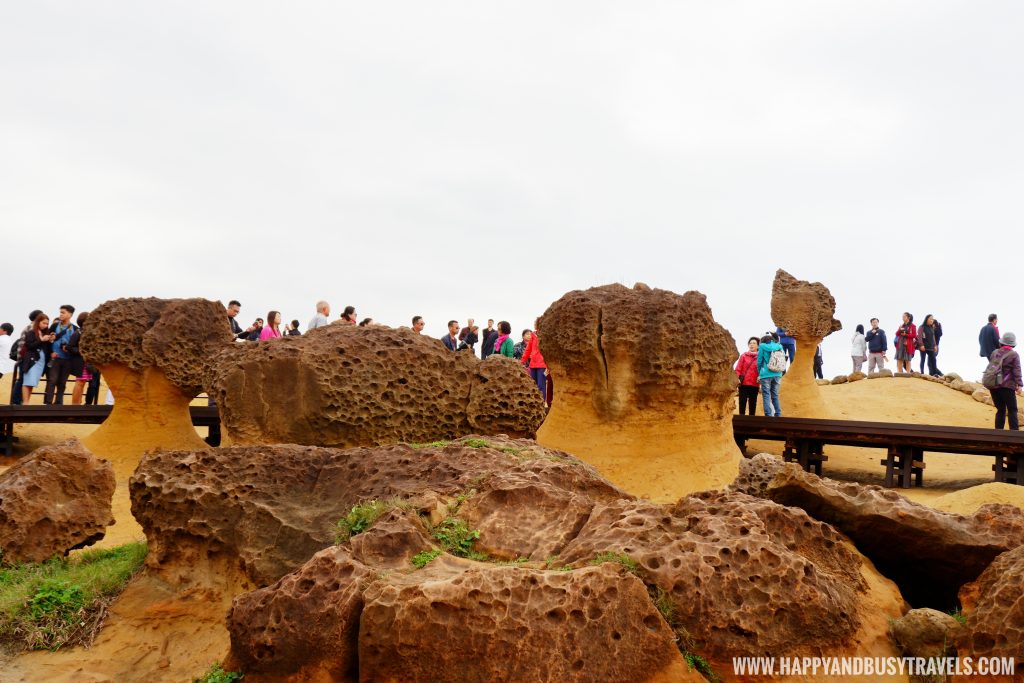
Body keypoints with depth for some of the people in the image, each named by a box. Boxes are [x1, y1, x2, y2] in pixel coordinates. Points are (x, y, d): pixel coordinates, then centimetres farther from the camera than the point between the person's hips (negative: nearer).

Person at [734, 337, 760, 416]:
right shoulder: (744, 356, 6)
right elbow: (738, 369, 3)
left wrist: (761, 382, -7)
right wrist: (738, 378, -8)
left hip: (754, 384, 0)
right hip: (743, 383, 0)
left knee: (753, 404, 6)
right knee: (742, 403, 1)